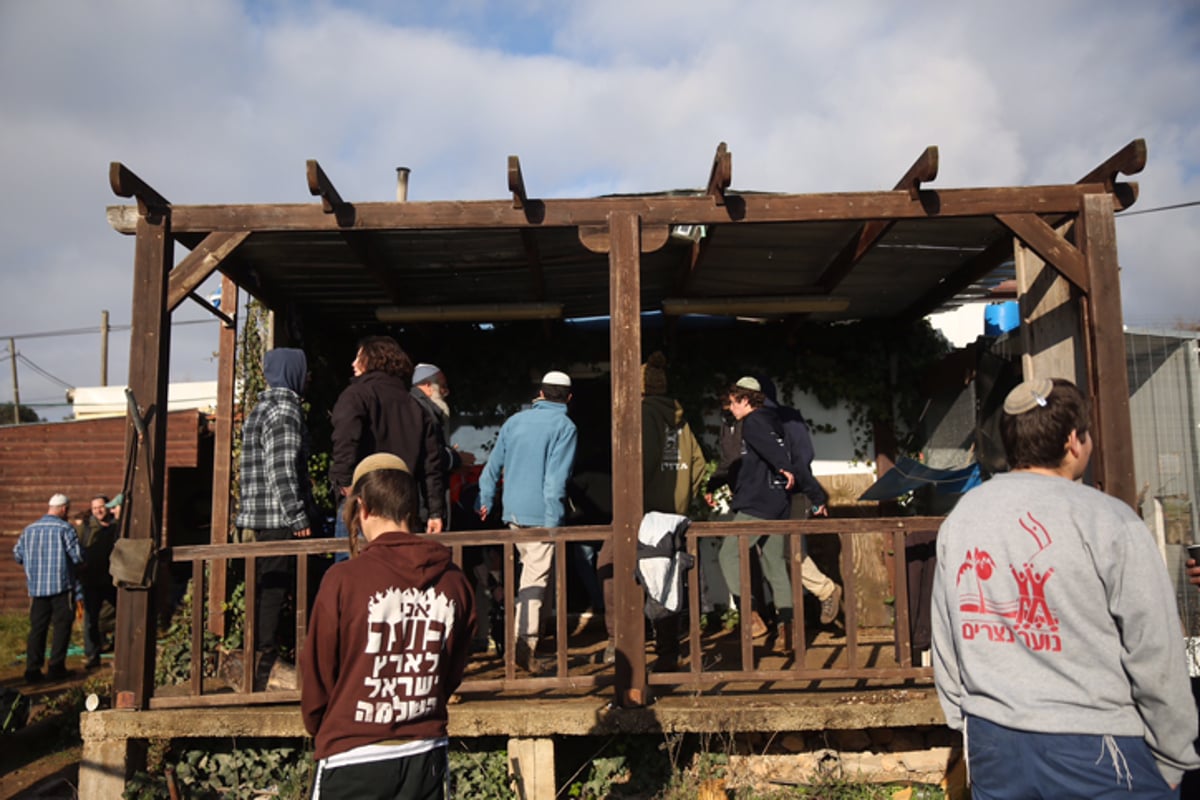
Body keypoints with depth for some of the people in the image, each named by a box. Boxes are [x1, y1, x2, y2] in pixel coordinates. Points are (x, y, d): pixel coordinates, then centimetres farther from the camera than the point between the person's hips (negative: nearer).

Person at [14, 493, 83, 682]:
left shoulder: (29, 530, 7)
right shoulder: (65, 529, -10)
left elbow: (17, 555, 14)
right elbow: (78, 556, -13)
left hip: (36, 587, 5)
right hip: (62, 586, -5)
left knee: (37, 627, 11)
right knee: (62, 626, 4)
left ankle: (32, 669, 9)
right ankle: (55, 667, 3)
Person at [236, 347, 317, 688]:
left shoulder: (263, 408, 19)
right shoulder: (285, 410, -13)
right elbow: (282, 470, -21)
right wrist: (299, 518, -18)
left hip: (258, 522, 10)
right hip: (277, 523, -10)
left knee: (263, 597, 17)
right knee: (272, 597, -4)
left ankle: (256, 676, 27)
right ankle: (259, 675, 2)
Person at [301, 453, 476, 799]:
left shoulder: (344, 579, -16)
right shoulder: (455, 582, -5)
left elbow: (317, 676, -6)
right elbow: (453, 672, 5)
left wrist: (319, 729, 13)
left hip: (354, 759, -3)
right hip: (426, 755, 4)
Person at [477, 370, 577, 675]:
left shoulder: (515, 421, 10)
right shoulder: (564, 426, -7)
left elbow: (494, 464, 10)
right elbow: (556, 478, -14)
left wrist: (485, 500, 17)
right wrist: (553, 521, -14)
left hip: (512, 511, 6)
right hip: (540, 513, -6)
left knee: (529, 568, 20)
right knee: (537, 577, -3)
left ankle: (529, 627, 28)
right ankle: (525, 642, -7)